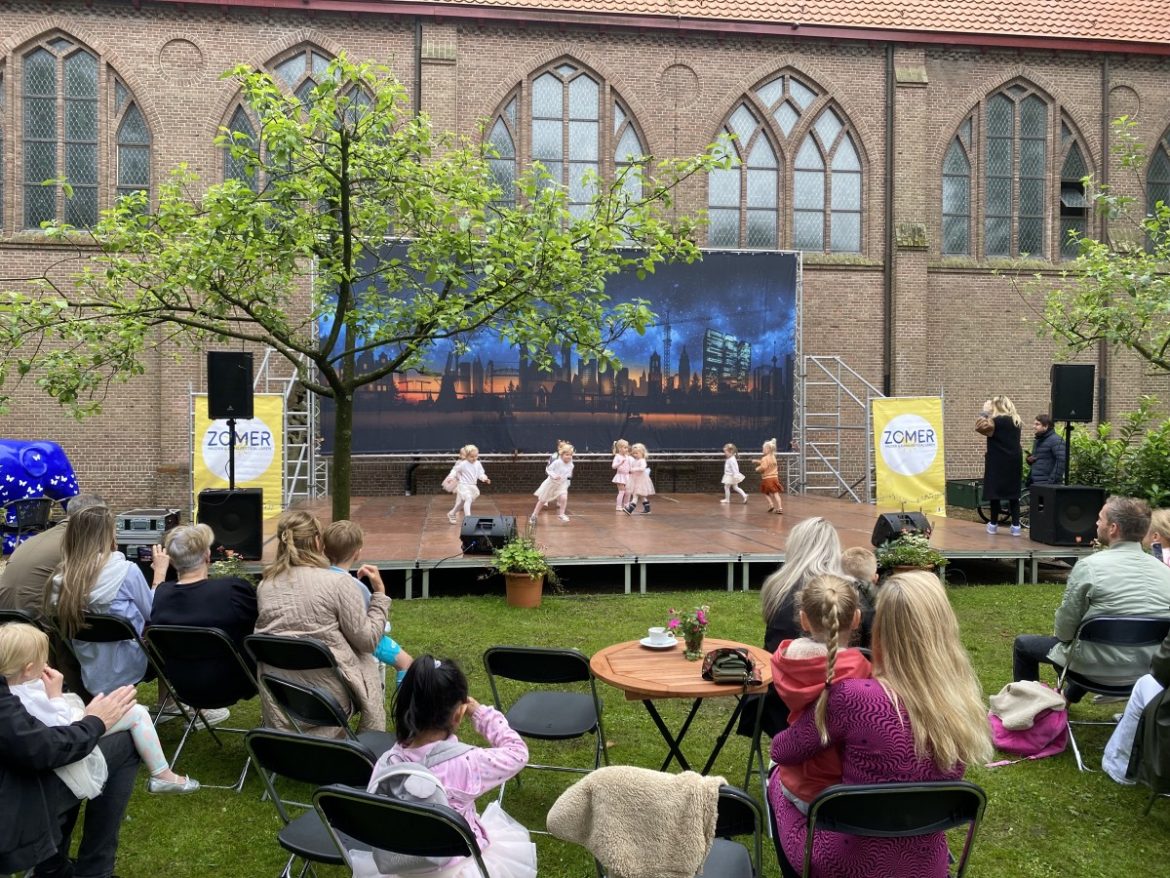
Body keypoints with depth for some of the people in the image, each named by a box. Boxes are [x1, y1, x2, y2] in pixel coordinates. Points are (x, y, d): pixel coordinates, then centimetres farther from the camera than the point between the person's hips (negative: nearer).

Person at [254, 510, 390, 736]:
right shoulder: (337, 582, -13)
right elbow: (368, 640, -9)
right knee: (369, 664, 26)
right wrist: (379, 593, 0)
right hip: (329, 694, -4)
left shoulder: (265, 585, 1)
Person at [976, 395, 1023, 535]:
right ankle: (1016, 526, 6)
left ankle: (994, 524, 9)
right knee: (1013, 493, 8)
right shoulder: (1015, 421, 12)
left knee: (994, 492, 3)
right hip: (1014, 462, 6)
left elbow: (980, 427, -19)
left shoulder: (996, 420, -12)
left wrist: (984, 412, -9)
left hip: (998, 463, -6)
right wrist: (990, 452, 19)